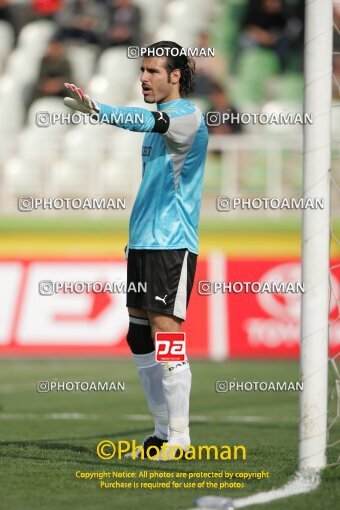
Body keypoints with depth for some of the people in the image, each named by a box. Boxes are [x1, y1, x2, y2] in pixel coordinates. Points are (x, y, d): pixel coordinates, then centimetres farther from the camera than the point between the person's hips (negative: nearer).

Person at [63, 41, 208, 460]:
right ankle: (163, 430, 18)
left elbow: (147, 122, -34)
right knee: (140, 339, 10)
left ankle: (180, 437, -7)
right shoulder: (160, 119, 17)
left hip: (173, 243, -9)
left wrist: (96, 110, -49)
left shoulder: (189, 116, -12)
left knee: (166, 334, -12)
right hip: (143, 241, 9)